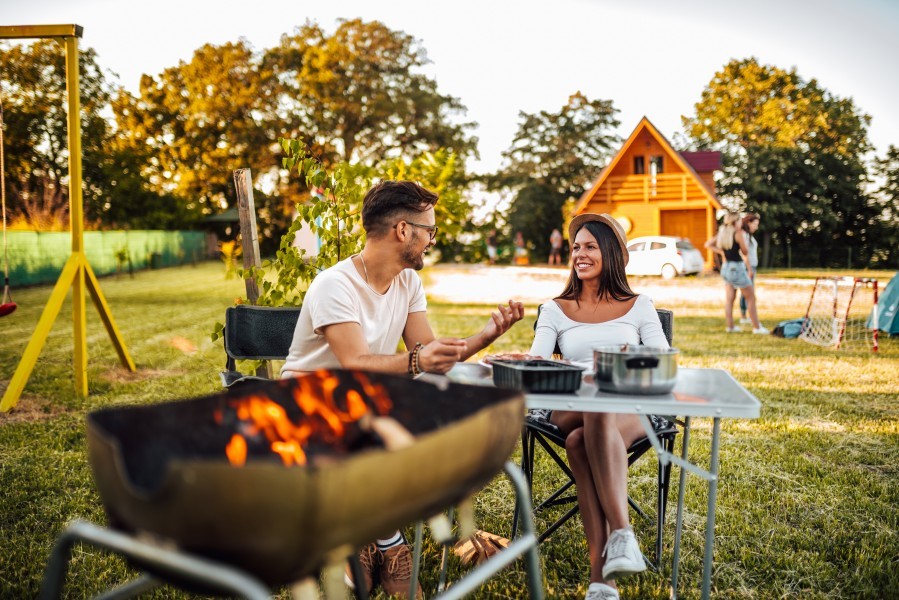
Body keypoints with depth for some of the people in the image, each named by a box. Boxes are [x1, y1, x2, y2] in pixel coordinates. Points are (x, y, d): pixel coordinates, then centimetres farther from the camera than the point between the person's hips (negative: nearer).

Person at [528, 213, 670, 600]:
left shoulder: (639, 307, 17)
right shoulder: (556, 310, 19)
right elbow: (536, 361, 3)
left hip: (632, 409, -1)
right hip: (570, 407, 1)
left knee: (580, 442, -37)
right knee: (597, 412, -38)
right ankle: (621, 533, -43)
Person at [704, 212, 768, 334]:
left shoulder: (721, 233, 7)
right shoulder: (738, 234, -13)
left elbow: (708, 244, 12)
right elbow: (745, 252, -8)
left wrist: (721, 252, 8)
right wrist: (744, 238, 4)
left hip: (726, 268, 7)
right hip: (737, 267, -7)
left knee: (729, 299, 9)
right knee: (751, 298, 1)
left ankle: (730, 326, 10)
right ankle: (757, 327, 3)